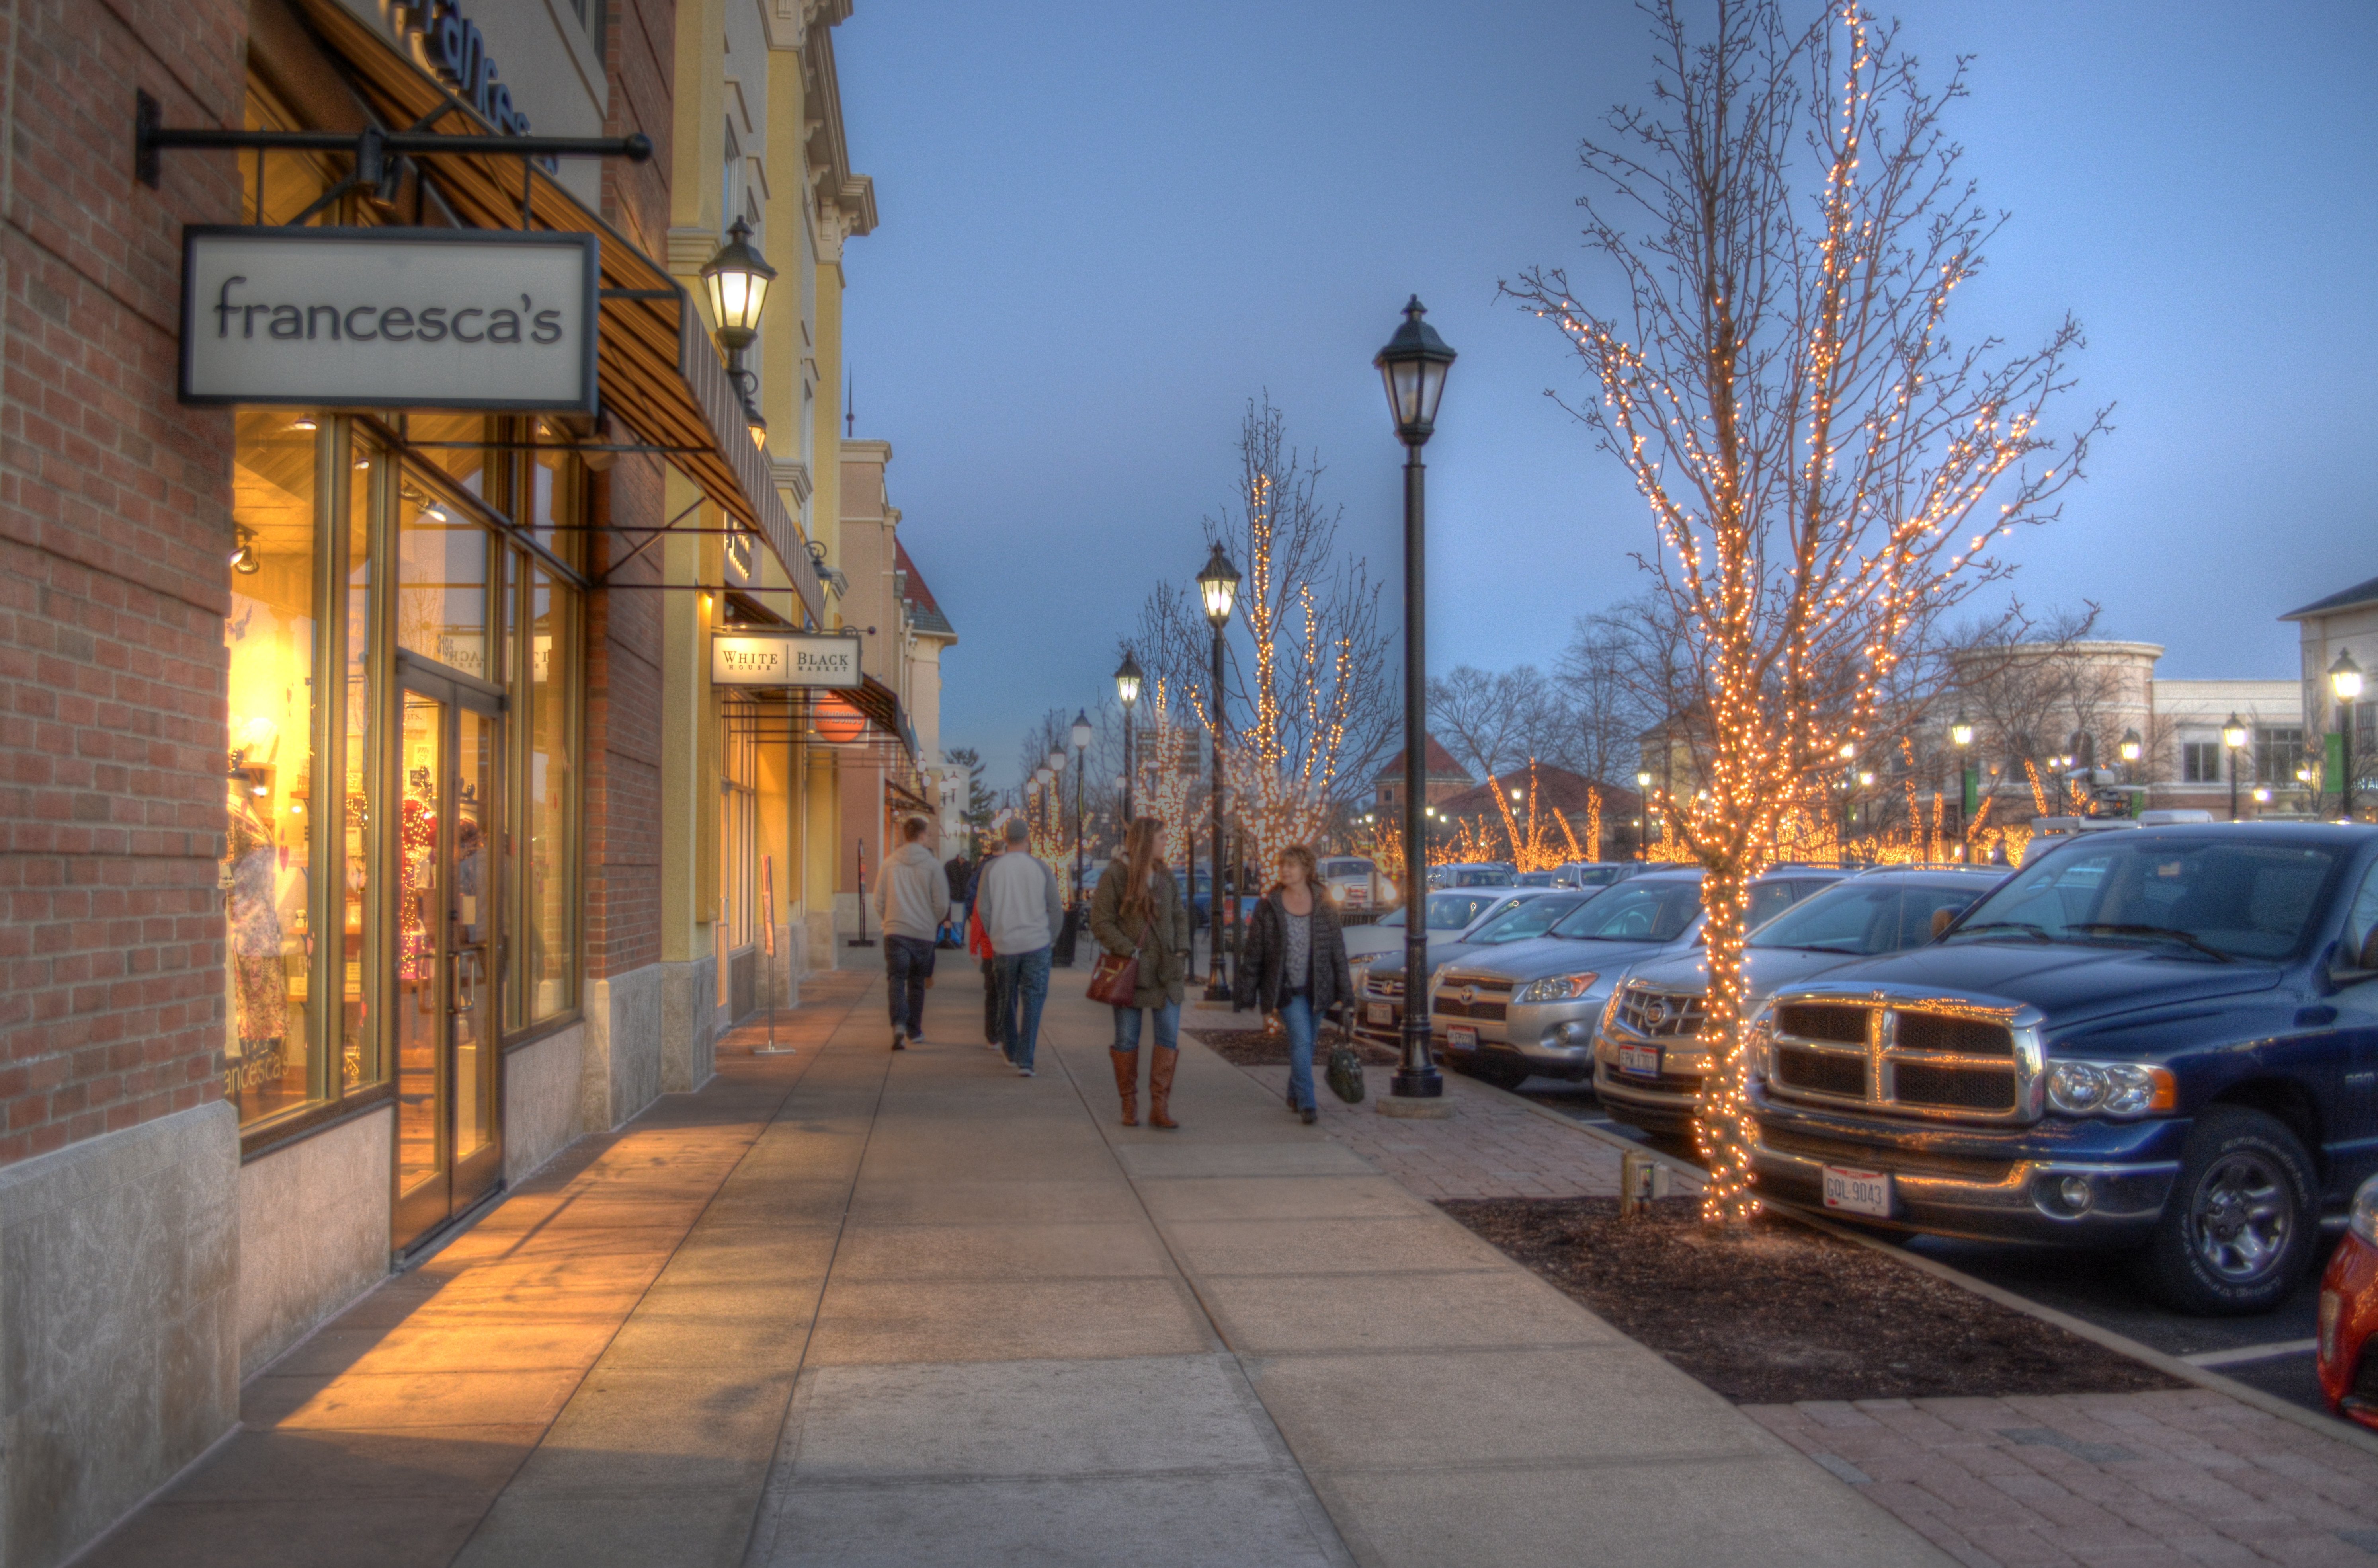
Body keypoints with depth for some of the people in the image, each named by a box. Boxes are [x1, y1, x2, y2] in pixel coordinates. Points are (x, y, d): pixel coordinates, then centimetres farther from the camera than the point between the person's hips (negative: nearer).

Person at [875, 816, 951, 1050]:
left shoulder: (890, 863, 3)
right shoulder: (932, 865, -4)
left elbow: (879, 901, 7)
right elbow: (942, 904, -5)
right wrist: (934, 923, 13)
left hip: (895, 932, 0)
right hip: (924, 933, 0)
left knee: (896, 979, -3)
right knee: (917, 983, 14)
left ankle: (899, 1024, -25)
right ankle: (914, 1031, 22)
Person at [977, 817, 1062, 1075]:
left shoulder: (991, 869, -2)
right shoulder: (1042, 869, -4)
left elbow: (983, 909, -1)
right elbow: (1056, 910, -2)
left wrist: (994, 937, 11)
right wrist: (1049, 938, 10)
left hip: (1004, 946, 1)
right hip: (1036, 944, -1)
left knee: (1006, 1000, 18)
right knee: (1032, 1001, 0)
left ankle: (1010, 1051, 30)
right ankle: (1025, 1060, -8)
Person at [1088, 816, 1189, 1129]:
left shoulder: (1166, 877, 11)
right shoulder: (1115, 876, -7)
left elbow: (1180, 917, 16)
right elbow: (1100, 923, -10)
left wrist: (1181, 952, 1)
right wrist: (1131, 952, -17)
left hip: (1166, 972, 5)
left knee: (1170, 1037, -1)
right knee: (1127, 1039, 4)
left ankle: (1160, 1107, 4)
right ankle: (1129, 1106, 17)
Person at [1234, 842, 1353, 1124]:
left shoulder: (1324, 906, 2)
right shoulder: (1268, 907, -2)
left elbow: (1338, 950, 4)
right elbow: (1253, 953, 0)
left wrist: (1345, 991, 2)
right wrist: (1245, 994, -2)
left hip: (1316, 989, 2)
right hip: (1286, 989, -2)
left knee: (1305, 1044, 11)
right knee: (1301, 1040, -16)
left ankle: (1295, 1096, 31)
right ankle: (1307, 1103, -14)